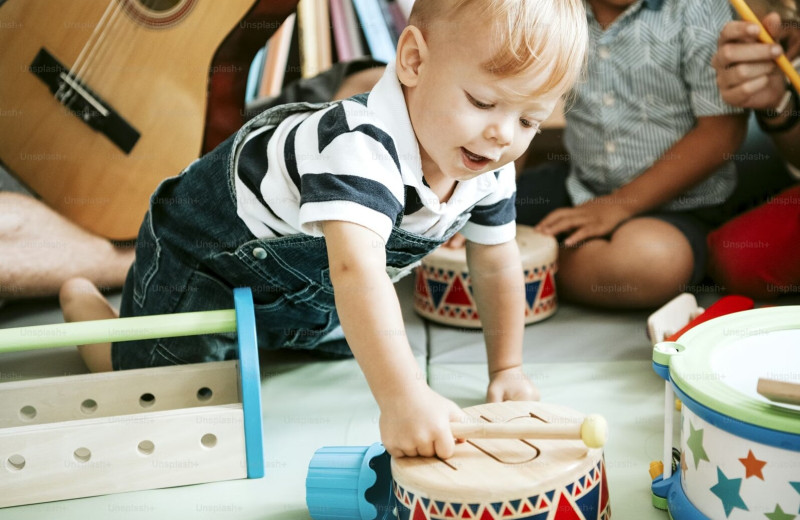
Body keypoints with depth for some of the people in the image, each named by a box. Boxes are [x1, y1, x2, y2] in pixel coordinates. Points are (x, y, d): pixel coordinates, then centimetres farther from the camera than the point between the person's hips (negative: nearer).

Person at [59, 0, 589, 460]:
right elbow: (356, 272, -59)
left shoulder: (490, 168, -18)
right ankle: (82, 299, 24)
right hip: (202, 248, -7)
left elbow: (497, 265, -3)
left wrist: (506, 370, -2)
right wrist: (402, 396, -68)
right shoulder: (361, 147, -45)